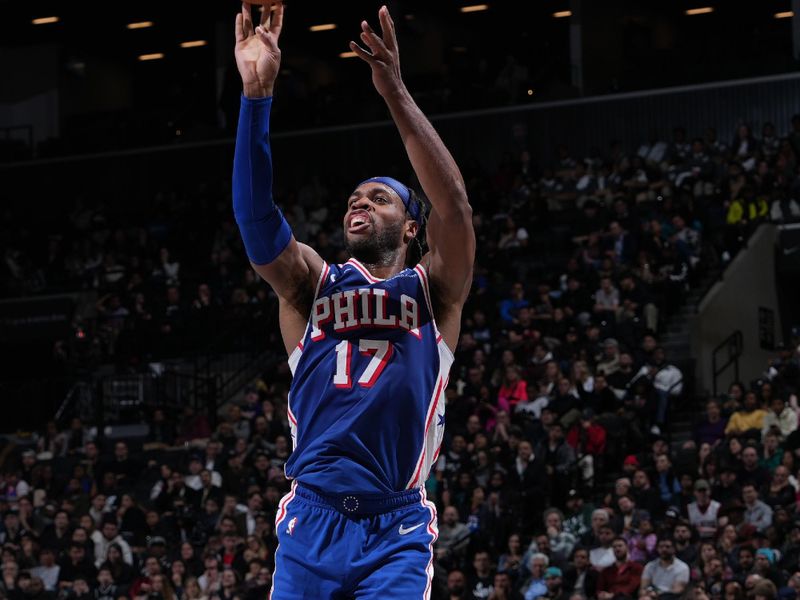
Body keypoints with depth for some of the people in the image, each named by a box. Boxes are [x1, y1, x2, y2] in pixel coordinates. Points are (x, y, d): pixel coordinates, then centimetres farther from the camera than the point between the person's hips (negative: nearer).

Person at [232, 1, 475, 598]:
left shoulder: (434, 291, 9)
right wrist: (257, 91, -16)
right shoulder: (312, 284, 13)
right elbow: (255, 214, -4)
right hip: (312, 520, 2)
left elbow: (454, 203, -9)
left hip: (396, 530, -2)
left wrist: (397, 94, -16)